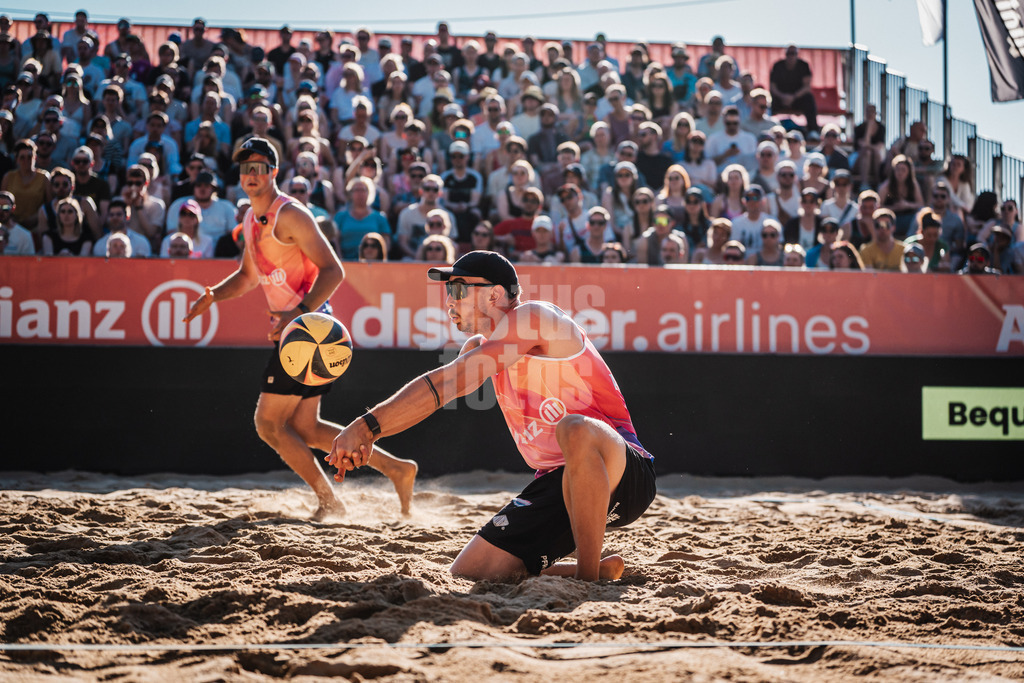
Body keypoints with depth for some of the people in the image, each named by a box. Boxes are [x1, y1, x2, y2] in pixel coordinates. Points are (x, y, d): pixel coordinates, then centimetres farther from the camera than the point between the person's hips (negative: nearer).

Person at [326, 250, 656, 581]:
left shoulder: (532, 317, -15)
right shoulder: (481, 347, 13)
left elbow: (447, 384, -22)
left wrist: (368, 425, -24)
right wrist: (368, 431, -8)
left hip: (625, 475, -8)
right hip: (557, 480, 8)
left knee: (575, 430, -42)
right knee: (469, 571, -3)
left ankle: (588, 578, -28)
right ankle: (598, 568, 12)